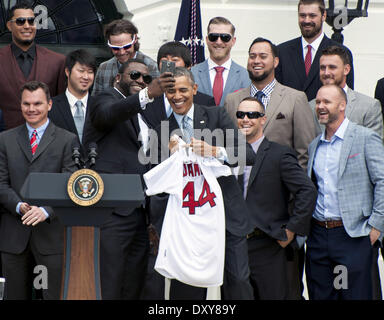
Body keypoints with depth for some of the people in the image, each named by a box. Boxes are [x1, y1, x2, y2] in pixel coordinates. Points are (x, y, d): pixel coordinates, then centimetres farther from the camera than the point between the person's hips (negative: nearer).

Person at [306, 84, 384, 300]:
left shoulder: (366, 138, -3)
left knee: (355, 294, -4)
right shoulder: (314, 145, 16)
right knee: (320, 296, 7)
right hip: (318, 234, 6)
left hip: (353, 234, -6)